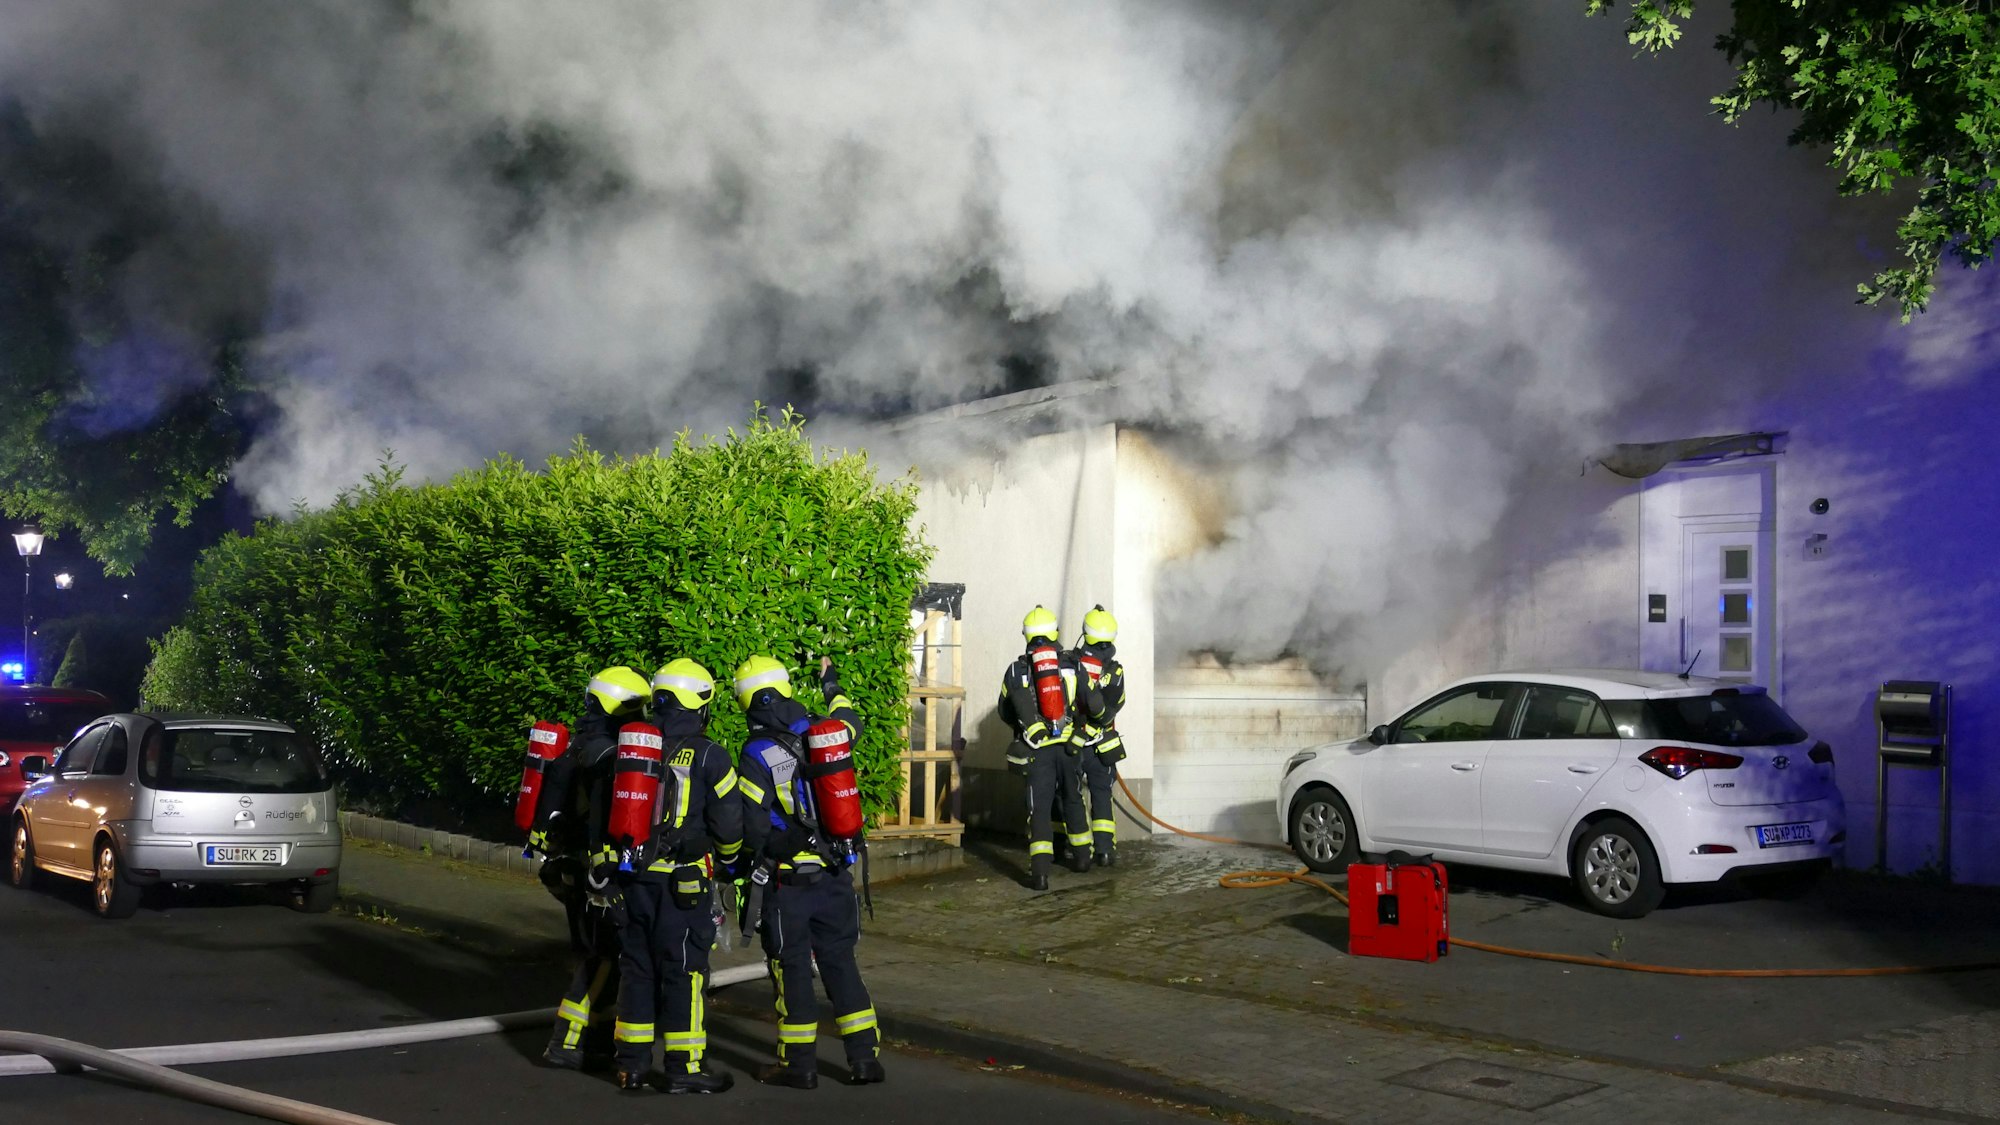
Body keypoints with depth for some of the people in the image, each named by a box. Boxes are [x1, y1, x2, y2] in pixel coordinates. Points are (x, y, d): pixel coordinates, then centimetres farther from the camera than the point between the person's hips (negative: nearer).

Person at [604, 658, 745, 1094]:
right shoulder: (707, 755, -8)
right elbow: (728, 821, -6)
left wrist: (611, 861, 24)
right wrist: (729, 857, 14)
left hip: (631, 876, 5)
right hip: (681, 880, -5)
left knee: (636, 967, 12)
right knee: (684, 971, 1)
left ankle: (632, 1066, 17)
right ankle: (684, 1068, 4)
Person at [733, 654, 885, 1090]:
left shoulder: (757, 755, -16)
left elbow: (752, 828, -14)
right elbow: (851, 722, 25)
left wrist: (742, 862, 5)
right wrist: (832, 687, 42)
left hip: (787, 882, -5)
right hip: (835, 875, 5)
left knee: (791, 967, 7)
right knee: (839, 960, 13)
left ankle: (799, 1063, 13)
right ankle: (865, 1056, 13)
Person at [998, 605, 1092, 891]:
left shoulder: (1016, 670, 0)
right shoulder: (1072, 665, 1)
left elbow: (1005, 712, 9)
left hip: (1037, 749, -1)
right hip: (1068, 746, 1)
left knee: (1040, 807, -1)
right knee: (1073, 800, 20)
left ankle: (1039, 871, -14)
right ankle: (1082, 856, 33)